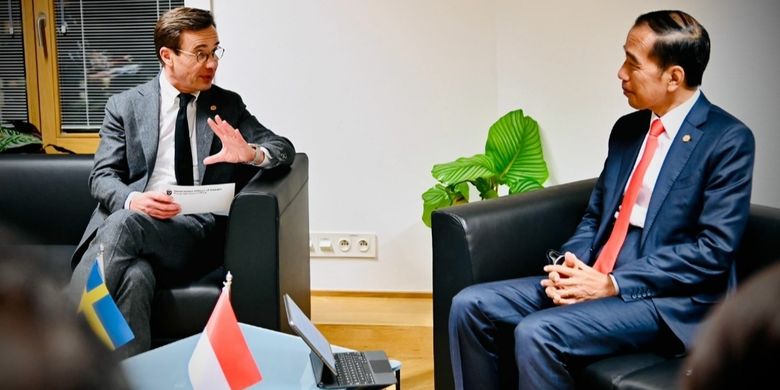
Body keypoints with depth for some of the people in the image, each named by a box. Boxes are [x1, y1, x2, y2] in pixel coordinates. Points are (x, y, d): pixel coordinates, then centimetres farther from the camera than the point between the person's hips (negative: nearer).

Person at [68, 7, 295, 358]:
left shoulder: (228, 106, 18)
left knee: (124, 224, -33)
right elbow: (102, 177, 7)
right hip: (130, 218, 0)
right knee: (134, 277, -37)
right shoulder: (125, 106, 14)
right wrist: (133, 199, -18)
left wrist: (252, 154, -15)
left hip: (199, 228, 0)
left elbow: (285, 148, 11)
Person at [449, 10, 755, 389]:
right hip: (594, 280, 7)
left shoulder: (728, 140, -9)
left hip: (664, 299, -7)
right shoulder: (627, 128, 14)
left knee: (537, 333, -30)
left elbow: (714, 250, -15)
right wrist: (571, 265, -4)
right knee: (470, 305, -8)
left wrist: (614, 285, -18)